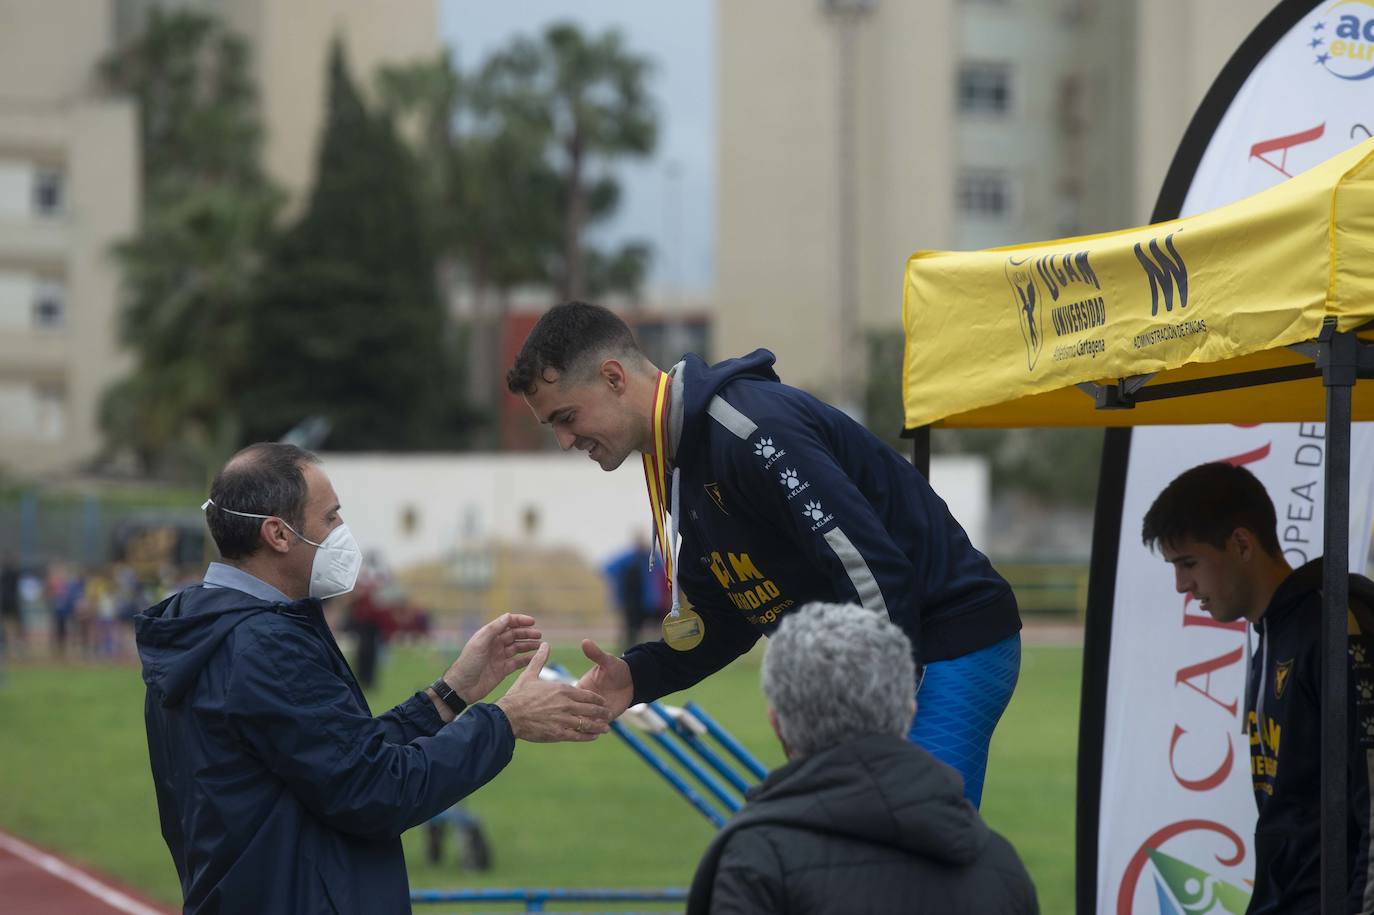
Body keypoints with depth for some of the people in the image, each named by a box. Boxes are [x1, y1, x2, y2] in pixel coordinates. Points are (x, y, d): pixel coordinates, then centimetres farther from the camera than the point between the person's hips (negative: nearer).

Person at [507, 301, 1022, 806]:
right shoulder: (680, 463, 10)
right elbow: (725, 619, 16)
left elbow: (877, 572, -27)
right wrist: (638, 676, -1)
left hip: (951, 648, -10)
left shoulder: (751, 429, -22)